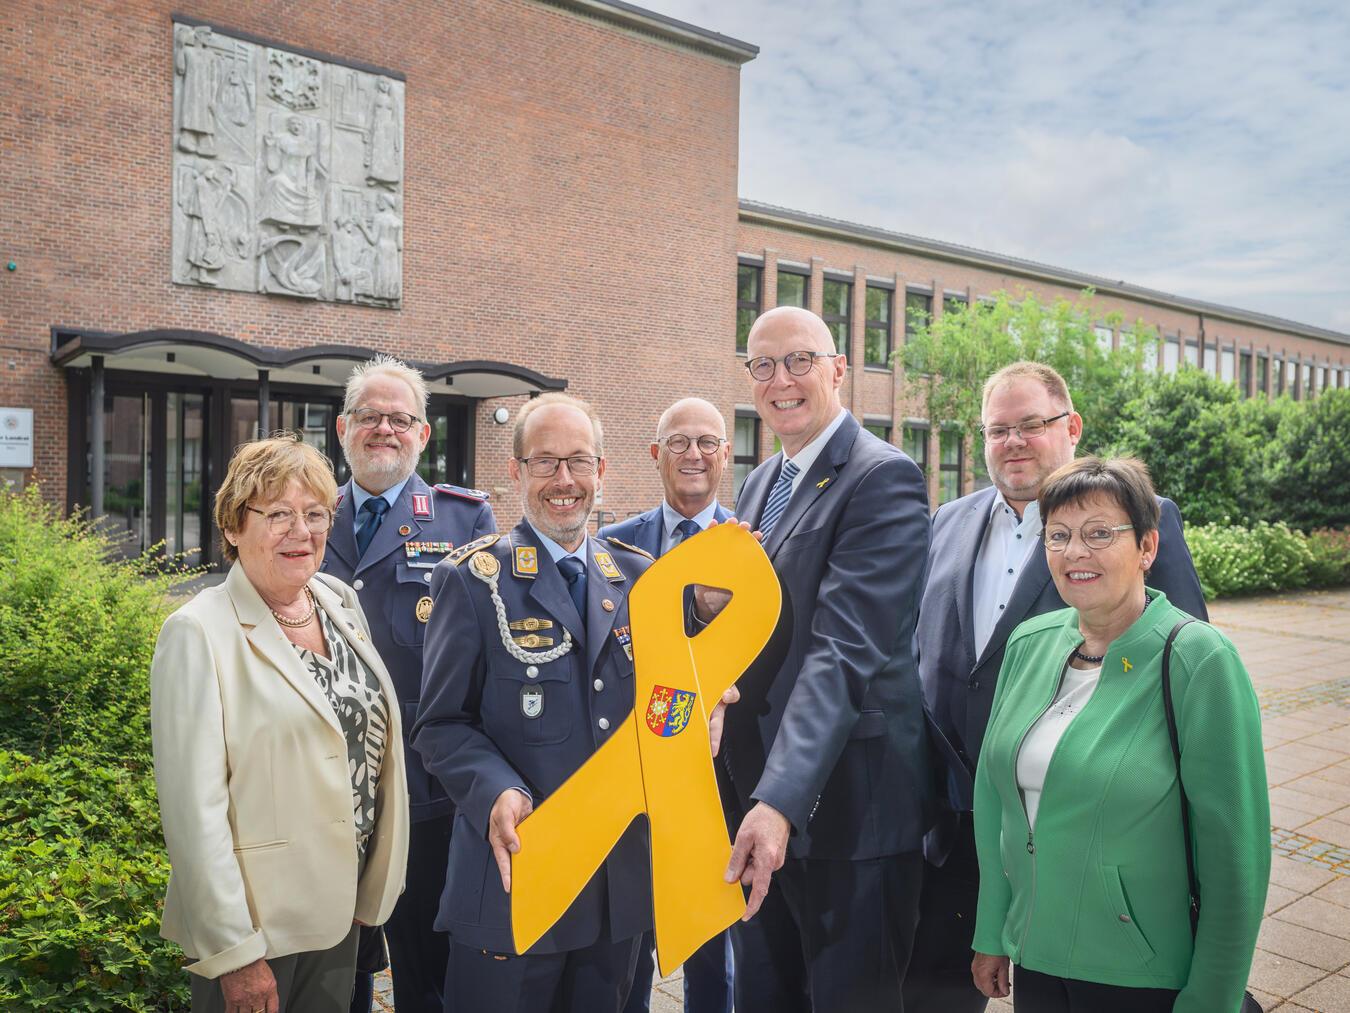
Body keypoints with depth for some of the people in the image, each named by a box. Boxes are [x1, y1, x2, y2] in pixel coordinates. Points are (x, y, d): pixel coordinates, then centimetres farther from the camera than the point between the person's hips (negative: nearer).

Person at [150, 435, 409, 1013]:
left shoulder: (341, 602, 2)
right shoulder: (200, 634, -16)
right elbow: (194, 807, -17)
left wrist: (369, 893, 11)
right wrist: (235, 952, -17)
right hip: (256, 923, -6)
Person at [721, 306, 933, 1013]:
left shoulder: (882, 477, -14)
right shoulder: (760, 483, 13)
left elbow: (845, 649, -24)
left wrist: (780, 801, -31)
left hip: (845, 803, -7)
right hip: (758, 794, 8)